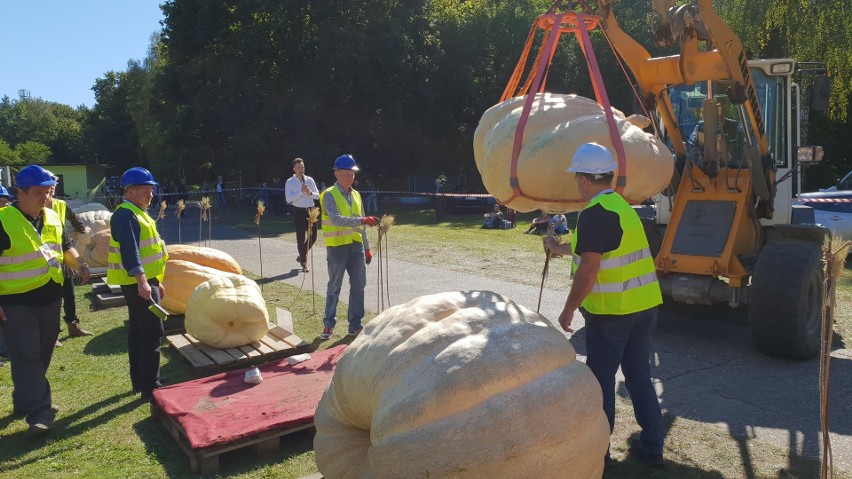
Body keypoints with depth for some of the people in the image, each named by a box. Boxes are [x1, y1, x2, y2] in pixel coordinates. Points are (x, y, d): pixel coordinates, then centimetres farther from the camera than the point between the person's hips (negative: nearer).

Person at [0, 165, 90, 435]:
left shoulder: (53, 218, 8)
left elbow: (65, 246, 21)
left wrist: (78, 264, -1)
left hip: (49, 299, 7)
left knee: (42, 355, 16)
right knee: (26, 358, -7)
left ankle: (25, 401, 34)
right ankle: (39, 413, -4)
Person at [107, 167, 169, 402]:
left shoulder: (138, 213, 17)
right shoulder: (125, 215, -15)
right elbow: (130, 252, -27)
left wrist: (156, 281, 24)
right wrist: (141, 281, -37)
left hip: (145, 281, 10)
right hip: (138, 284, -10)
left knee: (138, 332, 15)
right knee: (152, 332, -9)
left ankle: (140, 382, 25)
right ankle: (151, 388, -3)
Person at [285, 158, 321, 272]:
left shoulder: (310, 180, 8)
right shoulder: (290, 182, -3)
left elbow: (318, 196, 8)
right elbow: (288, 199, -12)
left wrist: (310, 192, -12)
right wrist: (301, 191, -19)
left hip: (310, 210, 4)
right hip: (299, 212, -4)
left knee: (313, 237, 6)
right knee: (301, 238, 0)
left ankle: (301, 256, 30)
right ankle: (304, 262, 14)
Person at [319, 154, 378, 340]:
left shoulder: (356, 195, 12)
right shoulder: (329, 195, -9)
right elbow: (337, 219, -25)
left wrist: (366, 248, 15)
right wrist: (362, 220, -34)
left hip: (356, 246, 6)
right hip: (337, 247, -6)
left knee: (358, 286, 7)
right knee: (334, 287, 3)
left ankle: (355, 324, 17)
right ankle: (328, 324, 17)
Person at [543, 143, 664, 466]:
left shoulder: (594, 213, -16)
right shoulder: (622, 206, 14)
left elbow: (589, 268, -20)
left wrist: (568, 310, -11)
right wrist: (559, 248, 40)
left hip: (611, 312, -8)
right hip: (645, 305, 8)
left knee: (601, 379, 6)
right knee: (639, 376, 16)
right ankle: (652, 447, 24)